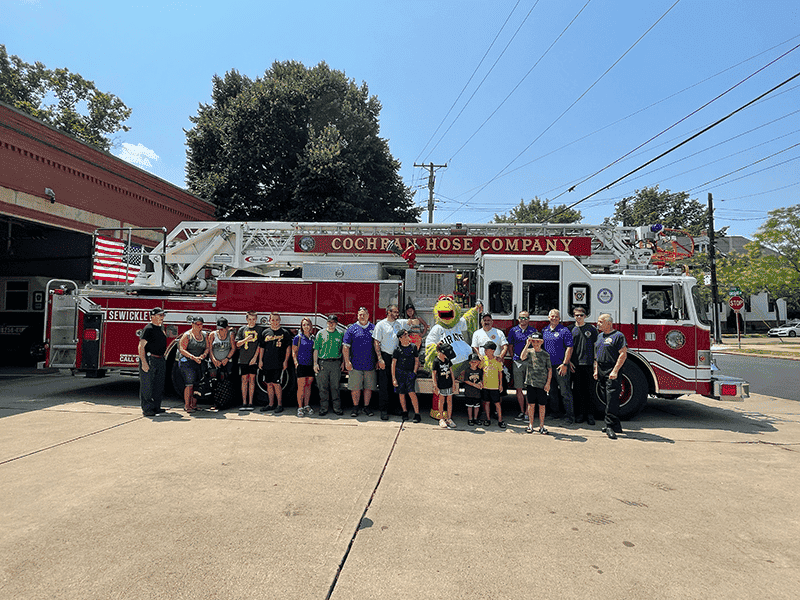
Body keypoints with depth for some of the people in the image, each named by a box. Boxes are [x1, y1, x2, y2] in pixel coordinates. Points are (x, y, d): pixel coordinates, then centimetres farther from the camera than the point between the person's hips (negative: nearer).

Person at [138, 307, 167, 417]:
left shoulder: (161, 327, 14)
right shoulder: (148, 328, -11)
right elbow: (141, 346, -16)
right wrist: (144, 362, -23)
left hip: (160, 361, 9)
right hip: (149, 359, -8)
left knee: (159, 385, 12)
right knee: (147, 386, -2)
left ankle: (156, 407, 20)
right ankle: (147, 409, 3)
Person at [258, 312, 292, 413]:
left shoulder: (285, 333, 3)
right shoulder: (265, 332, 10)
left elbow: (288, 347, 2)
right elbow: (261, 347, 13)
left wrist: (286, 361, -4)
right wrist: (260, 360, 7)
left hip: (278, 363, -4)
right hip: (267, 363, 4)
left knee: (276, 383, -7)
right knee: (269, 383, 8)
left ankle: (280, 405, 2)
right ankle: (271, 404, 19)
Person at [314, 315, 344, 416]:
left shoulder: (340, 334, 9)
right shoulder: (321, 334, 6)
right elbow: (316, 349, 5)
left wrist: (343, 362, 6)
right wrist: (315, 363, -2)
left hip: (336, 363, 0)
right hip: (323, 363, 0)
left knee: (335, 386, 2)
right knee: (323, 387, 2)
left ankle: (337, 408, 9)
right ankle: (324, 408, 10)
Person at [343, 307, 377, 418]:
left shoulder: (373, 328, 9)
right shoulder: (351, 329, 2)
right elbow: (345, 346, 0)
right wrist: (347, 361, -9)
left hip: (370, 364, 2)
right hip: (355, 364, -2)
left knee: (369, 387, 7)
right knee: (355, 387, 1)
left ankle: (366, 407, 20)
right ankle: (355, 407, 15)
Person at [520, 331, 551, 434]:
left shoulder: (545, 355, 2)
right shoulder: (529, 352, 3)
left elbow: (550, 369, 4)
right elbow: (522, 357, -19)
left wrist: (548, 383, -3)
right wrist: (527, 345, -20)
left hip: (542, 384, 0)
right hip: (531, 382, 0)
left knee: (542, 405, 4)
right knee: (531, 404, 6)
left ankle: (541, 426, 15)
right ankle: (530, 425, 17)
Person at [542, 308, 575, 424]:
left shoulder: (565, 331, -5)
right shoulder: (544, 330, 11)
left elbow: (569, 348, -10)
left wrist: (565, 364, -16)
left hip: (560, 366, -5)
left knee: (565, 392, -4)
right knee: (552, 391, 14)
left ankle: (569, 416, 2)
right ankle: (555, 412, 26)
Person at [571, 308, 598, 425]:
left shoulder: (591, 328, 7)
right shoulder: (571, 329, 9)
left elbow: (596, 345, 6)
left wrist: (596, 362, -1)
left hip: (588, 363, -1)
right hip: (576, 365, 1)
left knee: (589, 390, 0)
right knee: (577, 390, 3)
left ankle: (590, 415, 7)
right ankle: (580, 414, 12)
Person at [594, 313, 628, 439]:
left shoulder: (618, 336, -7)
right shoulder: (599, 336, 17)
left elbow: (623, 354, -13)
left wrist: (615, 371, -18)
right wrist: (596, 370, 14)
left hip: (612, 373, -8)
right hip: (601, 372, 8)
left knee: (612, 399, -11)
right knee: (605, 399, 10)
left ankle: (611, 427, -9)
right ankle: (615, 425, 20)